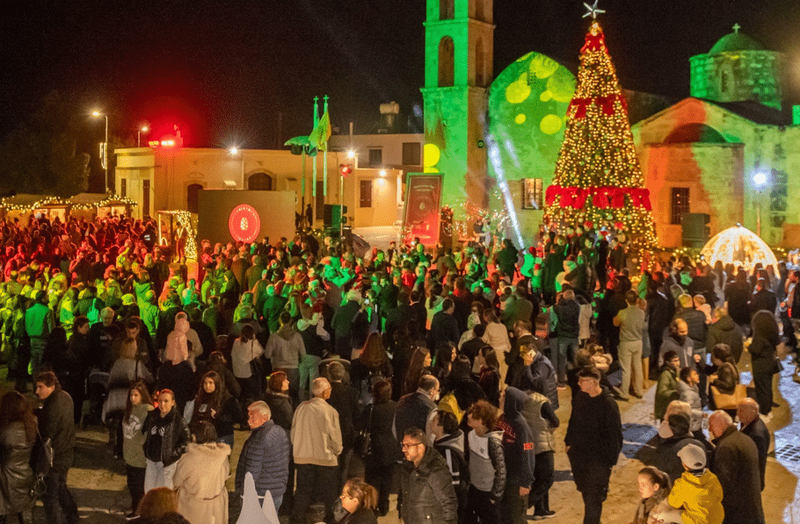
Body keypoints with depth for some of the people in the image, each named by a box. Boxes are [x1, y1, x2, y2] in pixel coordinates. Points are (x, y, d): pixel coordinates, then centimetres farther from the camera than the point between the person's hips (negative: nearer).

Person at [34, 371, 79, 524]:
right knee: (60, 487, 27)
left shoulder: (54, 405, -27)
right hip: (66, 453, 10)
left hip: (55, 458, -10)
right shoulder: (65, 397, 2)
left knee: (49, 495, 2)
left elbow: (47, 436, -25)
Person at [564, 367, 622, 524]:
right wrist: (569, 442, 15)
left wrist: (611, 459, -15)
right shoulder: (579, 398, 2)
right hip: (578, 454, 6)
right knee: (585, 490, 19)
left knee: (594, 496, -3)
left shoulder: (608, 404, -18)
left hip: (599, 458, -6)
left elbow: (615, 434, -14)